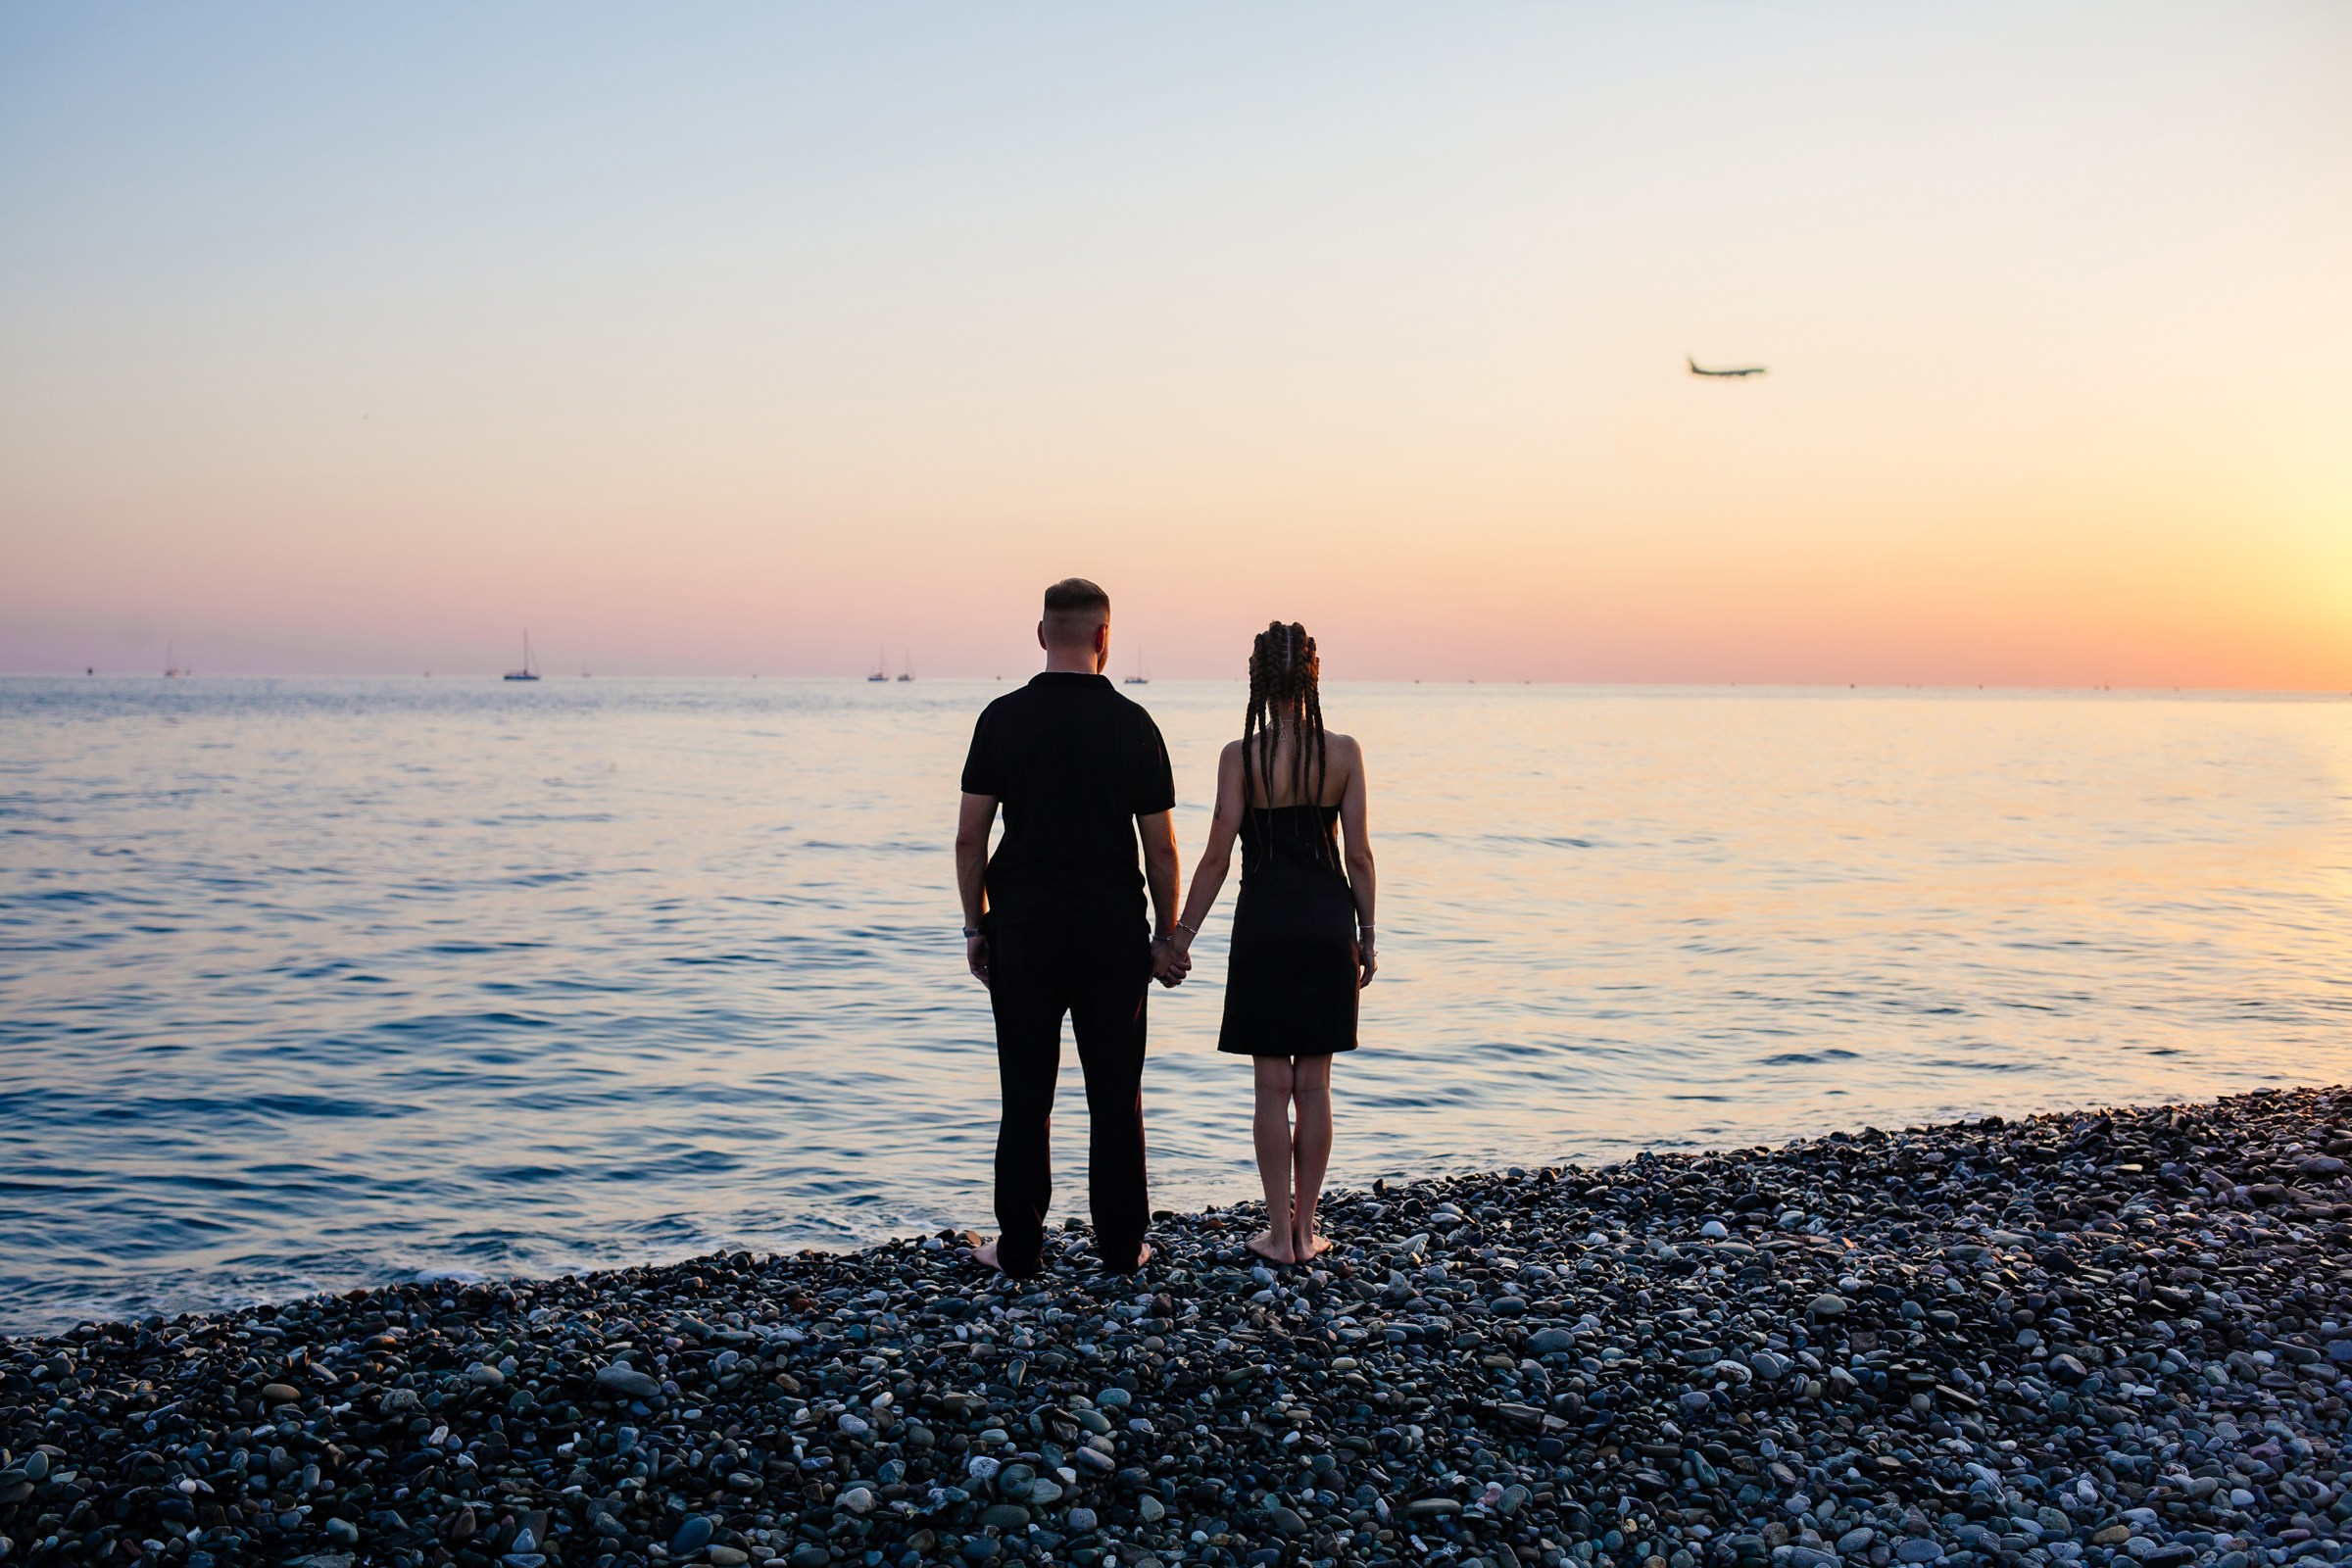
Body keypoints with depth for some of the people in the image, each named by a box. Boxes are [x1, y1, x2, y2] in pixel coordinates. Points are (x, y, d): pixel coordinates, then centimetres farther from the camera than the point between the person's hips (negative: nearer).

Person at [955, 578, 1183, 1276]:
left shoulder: (1004, 718, -3)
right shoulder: (1133, 723, -4)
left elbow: (969, 838, -3)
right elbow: (1160, 846, -3)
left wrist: (975, 925, 7)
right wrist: (1168, 934, 8)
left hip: (1022, 928, 0)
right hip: (1113, 930, 0)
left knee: (1026, 1094, 7)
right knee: (1115, 1093, 7)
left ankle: (1020, 1247, 12)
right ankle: (1120, 1245, 13)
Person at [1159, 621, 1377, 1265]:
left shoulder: (1241, 756, -9)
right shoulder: (1343, 753, -2)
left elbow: (1217, 858, -8)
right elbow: (1359, 855, 0)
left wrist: (1179, 939, 0)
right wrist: (1366, 938, 10)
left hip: (1264, 922, -2)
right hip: (1328, 922, 2)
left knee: (1273, 1085, 5)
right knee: (1314, 1084, 9)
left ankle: (1279, 1234, 10)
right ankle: (1306, 1230, 16)